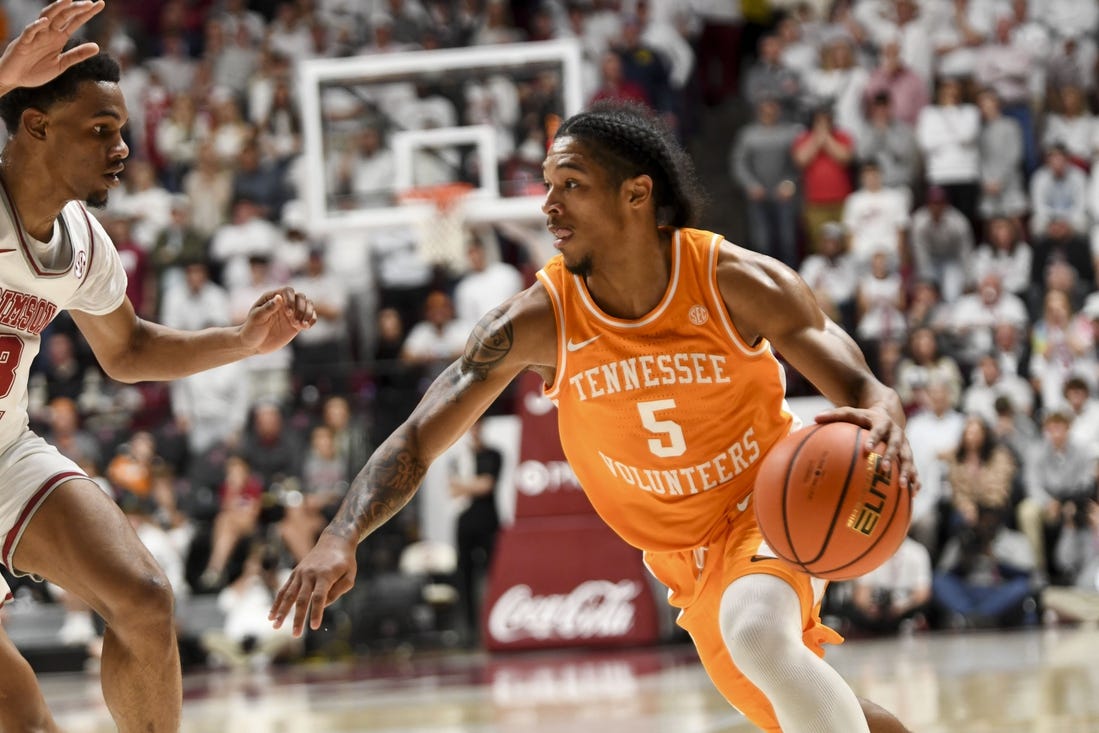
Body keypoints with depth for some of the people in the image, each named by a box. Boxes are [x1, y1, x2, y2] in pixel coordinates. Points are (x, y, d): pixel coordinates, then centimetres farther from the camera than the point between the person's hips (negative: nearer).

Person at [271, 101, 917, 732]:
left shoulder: (739, 284, -22)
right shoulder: (537, 322, -17)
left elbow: (858, 385, -20)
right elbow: (419, 439, -15)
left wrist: (881, 418, -46)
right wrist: (342, 538, -33)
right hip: (684, 559, 4)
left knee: (756, 634, -35)